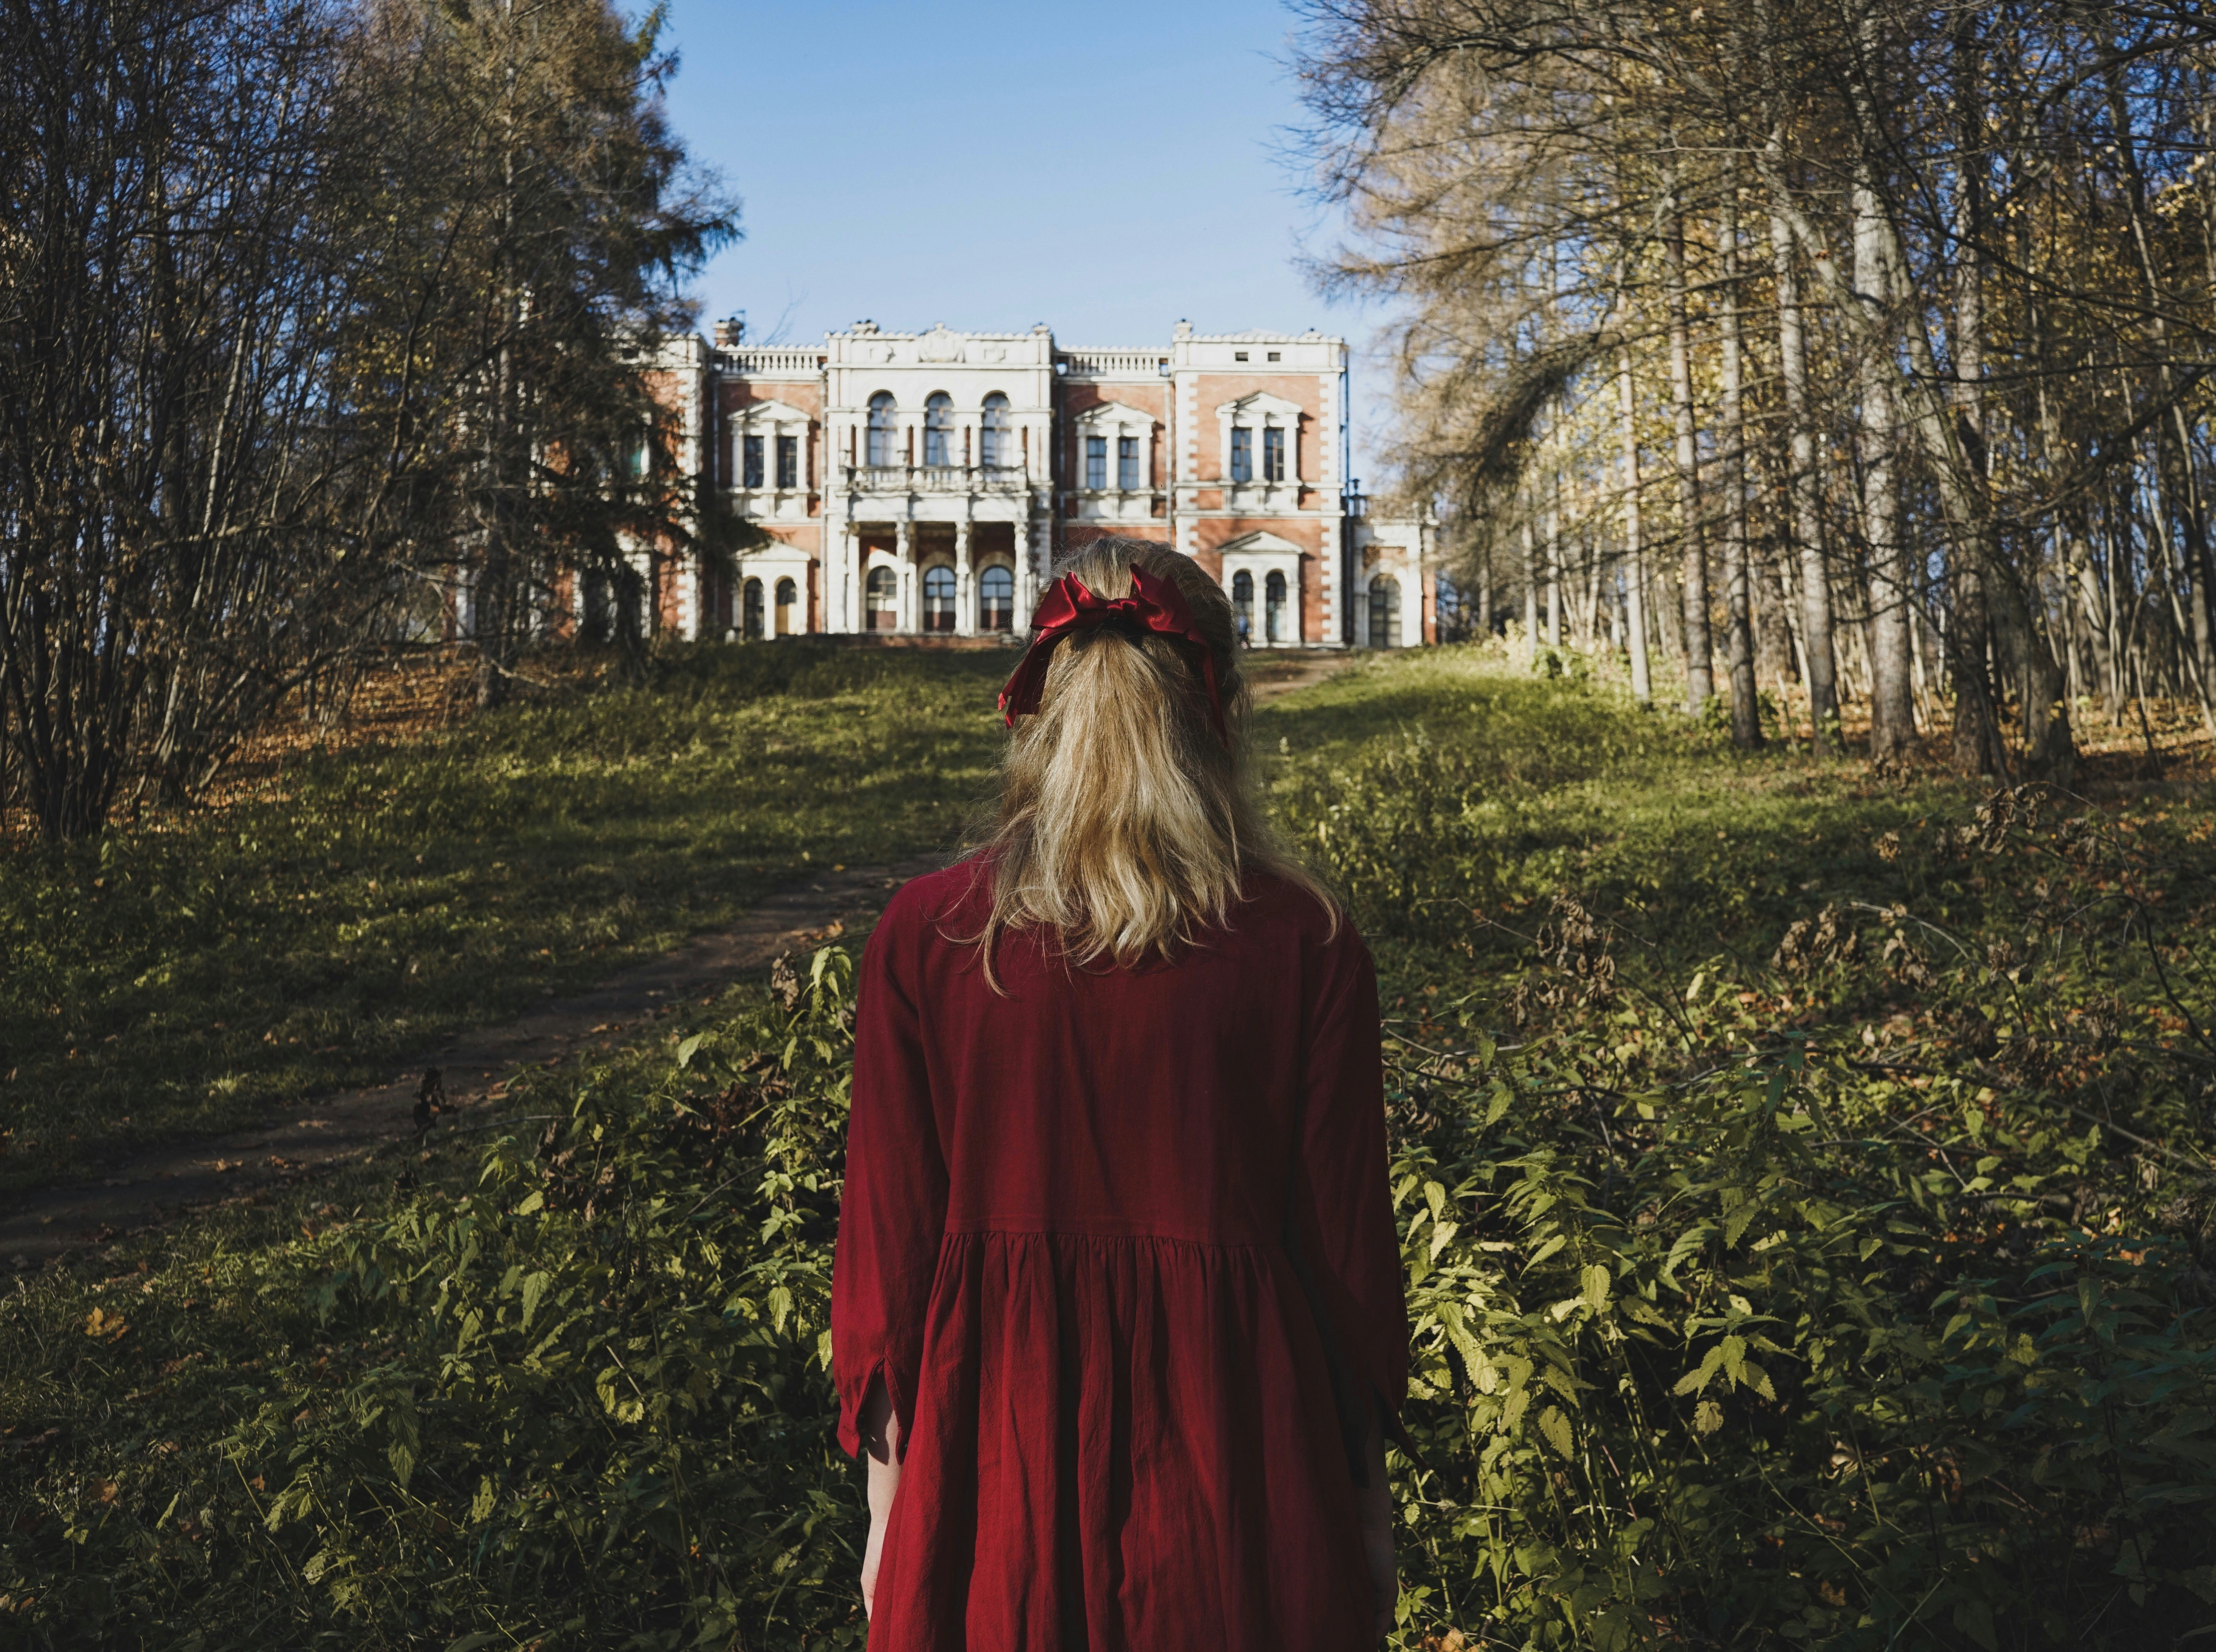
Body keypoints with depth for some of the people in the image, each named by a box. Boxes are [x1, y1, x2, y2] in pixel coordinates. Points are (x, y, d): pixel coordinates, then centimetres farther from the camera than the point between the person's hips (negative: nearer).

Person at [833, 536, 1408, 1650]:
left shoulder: (923, 938, -10)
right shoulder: (1305, 947, -11)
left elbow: (889, 1237, -5)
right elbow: (1347, 1243, -5)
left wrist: (889, 1499, 8)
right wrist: (1366, 1493, 10)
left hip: (998, 1465, 1)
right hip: (1235, 1460, 0)